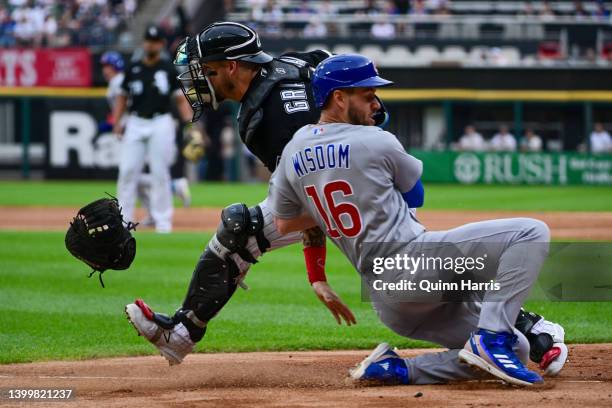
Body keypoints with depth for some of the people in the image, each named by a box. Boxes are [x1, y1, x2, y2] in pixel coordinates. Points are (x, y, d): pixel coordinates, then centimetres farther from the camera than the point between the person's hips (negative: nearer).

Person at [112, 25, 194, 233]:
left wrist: (189, 122, -11)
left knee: (160, 173, -3)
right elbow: (122, 98, 15)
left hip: (161, 124, -2)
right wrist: (116, 122, 2)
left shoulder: (168, 70, 5)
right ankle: (123, 218, 1)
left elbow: (181, 99, 3)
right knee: (127, 170, -4)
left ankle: (162, 220, 2)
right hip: (135, 124, 2)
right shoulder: (133, 69, 11)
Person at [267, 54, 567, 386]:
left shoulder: (292, 152, 14)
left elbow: (283, 223, 25)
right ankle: (492, 337, -20)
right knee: (531, 232, -8)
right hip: (413, 260, -8)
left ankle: (395, 369, -2)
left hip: (386, 304, 8)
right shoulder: (377, 141, -3)